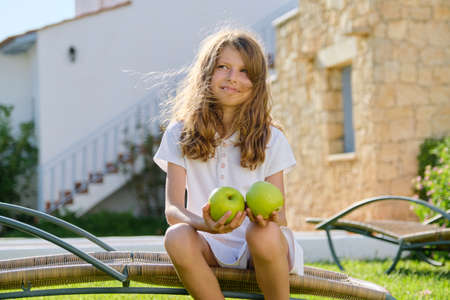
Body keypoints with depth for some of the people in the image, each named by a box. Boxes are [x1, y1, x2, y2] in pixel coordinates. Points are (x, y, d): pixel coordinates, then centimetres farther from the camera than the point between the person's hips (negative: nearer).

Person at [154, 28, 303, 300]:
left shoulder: (271, 139, 4)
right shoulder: (181, 134, 4)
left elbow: (280, 215, 1)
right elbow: (173, 209, -5)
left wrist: (271, 217, -26)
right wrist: (204, 224, -29)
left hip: (259, 247, 0)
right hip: (209, 245, 1)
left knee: (264, 234, -35)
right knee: (177, 237, -32)